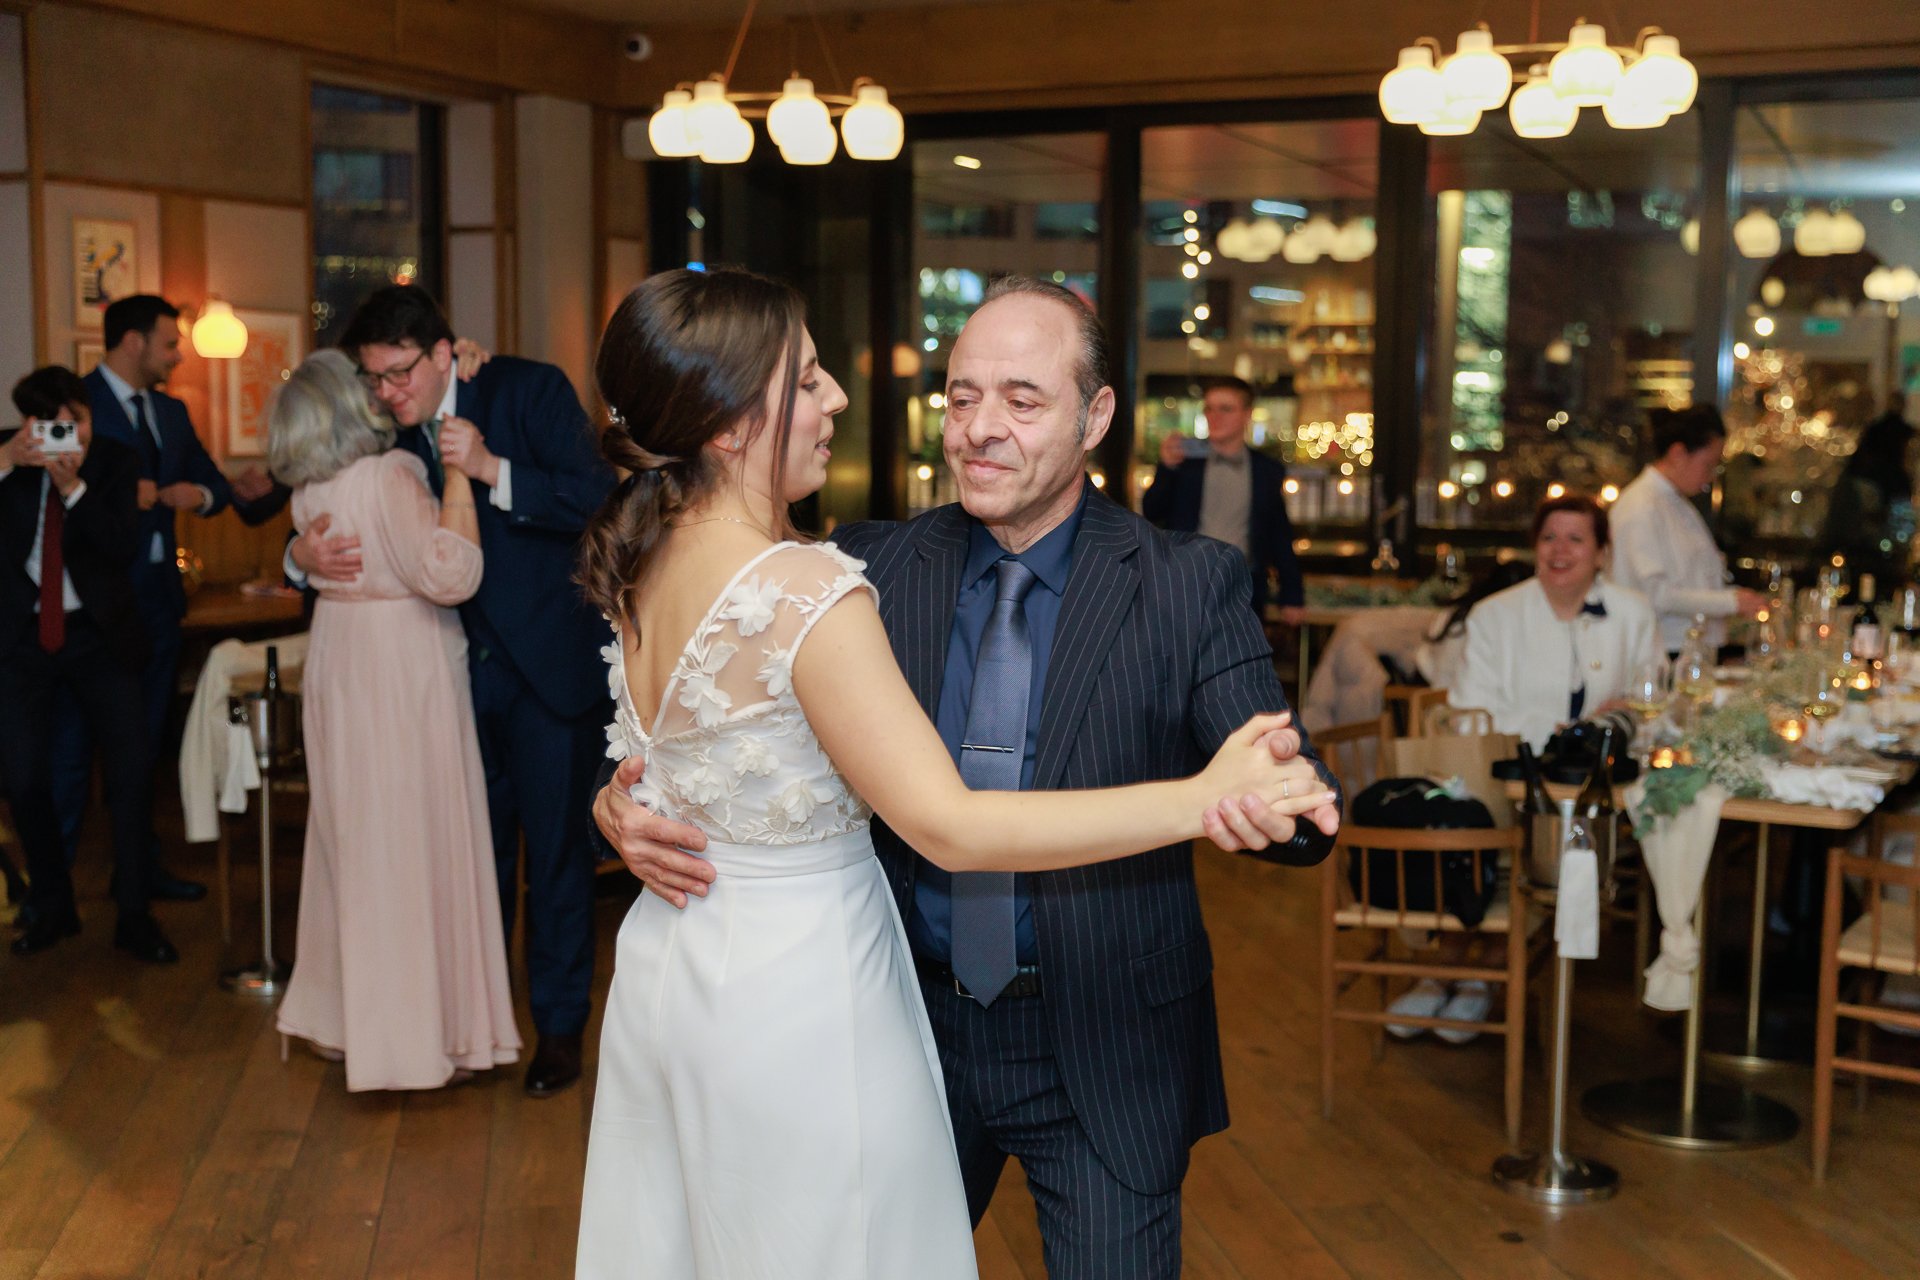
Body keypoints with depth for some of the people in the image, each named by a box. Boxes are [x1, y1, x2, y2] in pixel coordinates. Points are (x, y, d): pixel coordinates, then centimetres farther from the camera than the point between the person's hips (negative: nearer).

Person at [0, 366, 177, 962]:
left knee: (133, 765, -7)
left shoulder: (116, 461, -3)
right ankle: (53, 908, 23)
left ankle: (133, 915, 3)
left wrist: (72, 487, -25)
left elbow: (122, 545, -14)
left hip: (97, 633, -1)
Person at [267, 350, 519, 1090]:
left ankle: (342, 1018, 26)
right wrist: (458, 472, -21)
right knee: (416, 841, -1)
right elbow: (450, 574, -26)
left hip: (340, 667, 8)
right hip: (403, 674, -8)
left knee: (352, 837, 16)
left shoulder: (311, 491, 5)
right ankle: (424, 1035, 7)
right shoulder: (393, 475, -19)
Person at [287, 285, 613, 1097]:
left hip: (547, 663, -4)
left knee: (554, 849, 5)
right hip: (460, 668, 5)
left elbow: (598, 503, -19)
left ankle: (559, 1026, 20)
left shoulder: (529, 390, -11)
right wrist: (304, 555, -14)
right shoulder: (390, 436, 2)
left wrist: (493, 471, -29)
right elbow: (351, 528, 8)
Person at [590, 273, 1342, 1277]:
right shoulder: (868, 572, -2)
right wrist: (628, 806, -21)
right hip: (912, 1031, 2)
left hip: (1104, 1060, -2)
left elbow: (1301, 807, -14)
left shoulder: (1188, 586, -8)